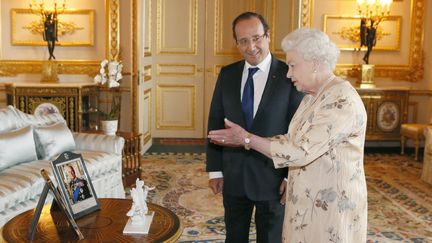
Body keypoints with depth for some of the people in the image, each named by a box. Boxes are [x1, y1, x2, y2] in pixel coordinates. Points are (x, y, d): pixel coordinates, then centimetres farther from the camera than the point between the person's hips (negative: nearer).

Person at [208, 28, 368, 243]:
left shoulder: (341, 100, -22)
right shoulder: (312, 97, 9)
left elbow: (301, 152, -27)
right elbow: (293, 140, 11)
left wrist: (247, 138, -20)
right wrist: (244, 139, 2)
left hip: (333, 208, -8)